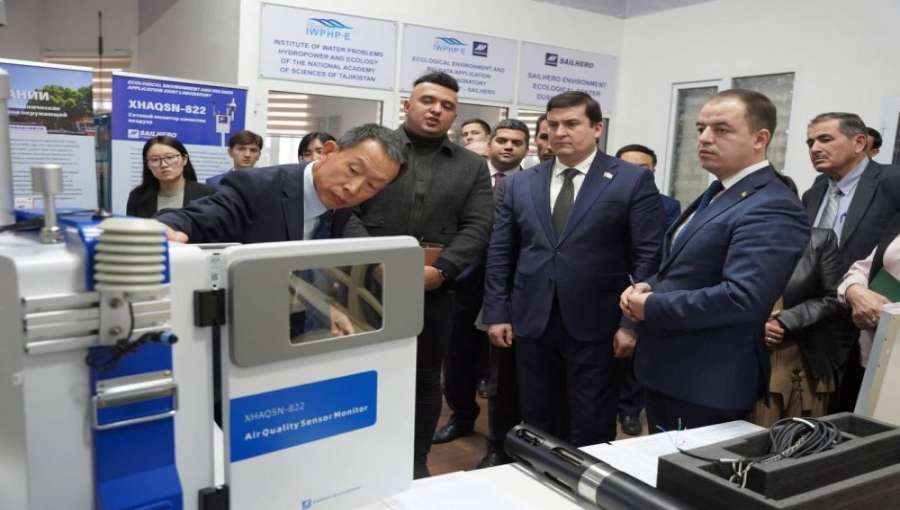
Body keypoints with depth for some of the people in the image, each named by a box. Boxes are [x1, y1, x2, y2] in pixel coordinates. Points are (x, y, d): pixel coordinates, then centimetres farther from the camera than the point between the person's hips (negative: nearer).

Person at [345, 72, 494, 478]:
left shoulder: (473, 166, 9)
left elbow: (477, 227, -1)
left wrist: (440, 270, -15)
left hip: (435, 291, 2)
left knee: (425, 379, 13)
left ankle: (416, 463, 29)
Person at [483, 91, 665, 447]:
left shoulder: (633, 180, -2)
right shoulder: (520, 183, 9)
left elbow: (647, 256, -5)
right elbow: (500, 253, 9)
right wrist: (497, 313, 3)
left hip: (597, 325, -3)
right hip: (531, 323, 3)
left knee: (591, 432, 10)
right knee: (536, 426, 15)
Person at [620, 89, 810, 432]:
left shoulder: (772, 209, -19)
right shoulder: (717, 194, 13)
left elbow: (742, 298, -30)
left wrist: (650, 307, -20)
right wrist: (647, 287, -1)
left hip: (706, 388, -9)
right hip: (666, 374, 9)